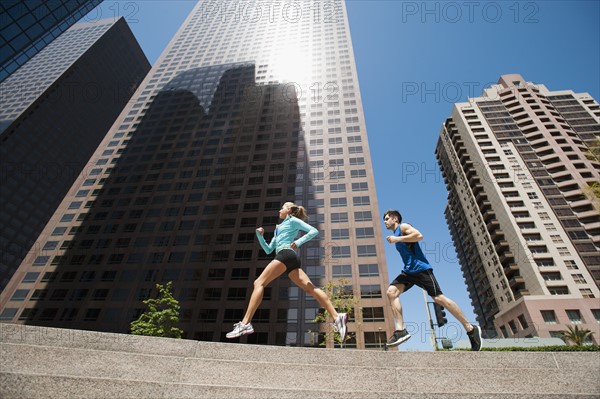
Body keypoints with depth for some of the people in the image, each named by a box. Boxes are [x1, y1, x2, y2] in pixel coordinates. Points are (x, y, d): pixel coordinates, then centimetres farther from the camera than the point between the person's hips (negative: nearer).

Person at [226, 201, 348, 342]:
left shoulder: (293, 220, 12)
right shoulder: (279, 228, 34)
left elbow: (314, 231, 0)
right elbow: (268, 250, 30)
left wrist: (298, 242, -12)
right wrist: (260, 236, 17)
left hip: (286, 254, -9)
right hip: (291, 259, 9)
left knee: (259, 283, -13)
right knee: (310, 288, -5)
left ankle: (245, 323, -21)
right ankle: (337, 317, -13)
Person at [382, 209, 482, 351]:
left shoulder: (403, 227, -2)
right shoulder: (396, 234, 24)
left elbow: (419, 236, -20)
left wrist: (397, 239, -17)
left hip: (420, 268, -8)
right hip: (408, 271, 8)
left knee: (438, 298, -6)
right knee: (391, 292, -11)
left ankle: (471, 329, 11)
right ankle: (400, 330, -14)